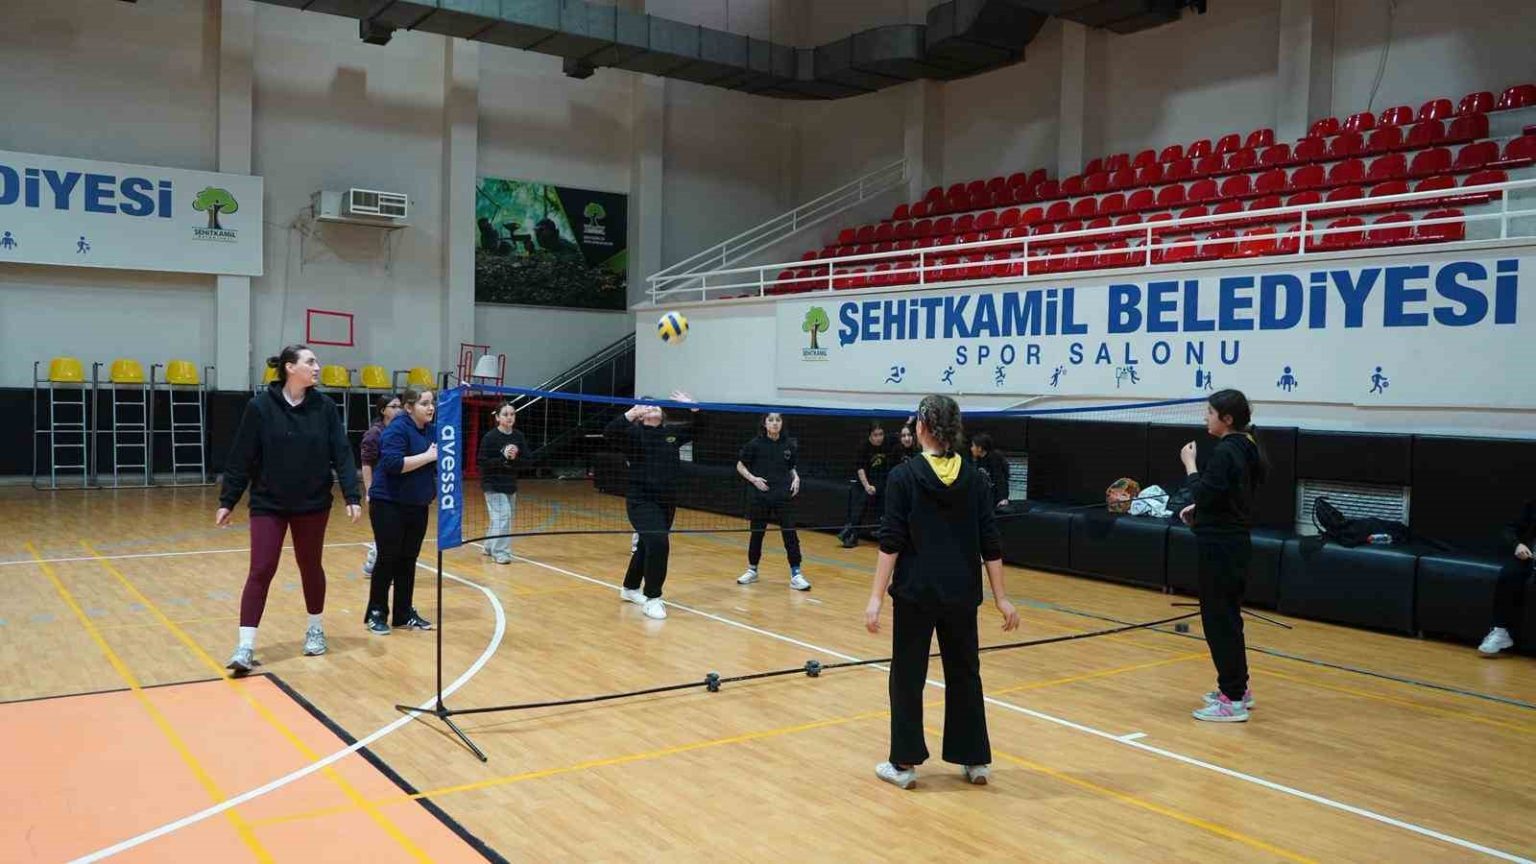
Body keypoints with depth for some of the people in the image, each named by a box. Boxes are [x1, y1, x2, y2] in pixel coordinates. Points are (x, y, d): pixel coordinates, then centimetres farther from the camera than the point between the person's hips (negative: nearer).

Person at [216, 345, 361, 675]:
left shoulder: (325, 406, -4)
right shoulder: (260, 406, -9)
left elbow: (341, 454, -5)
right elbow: (241, 458, -5)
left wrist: (352, 496, -13)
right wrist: (227, 501, -5)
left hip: (313, 504, 2)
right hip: (268, 504, -2)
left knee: (311, 567, 15)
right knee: (260, 572, -6)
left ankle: (315, 629, 33)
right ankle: (245, 646, -2)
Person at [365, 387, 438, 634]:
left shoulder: (430, 430, 7)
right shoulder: (397, 429, -15)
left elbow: (437, 463, 14)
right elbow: (393, 464, -27)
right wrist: (428, 456, -23)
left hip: (417, 506, 7)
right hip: (389, 505, -7)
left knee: (408, 560, 11)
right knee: (388, 559, 1)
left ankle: (404, 614, 20)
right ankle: (376, 614, 13)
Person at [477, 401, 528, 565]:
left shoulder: (519, 437, 0)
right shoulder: (490, 437, -13)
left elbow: (526, 460, 0)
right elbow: (482, 462, -15)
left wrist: (514, 459, -19)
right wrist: (503, 458, -24)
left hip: (511, 484, 6)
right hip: (493, 484, -6)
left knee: (508, 516, 13)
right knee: (502, 516, -13)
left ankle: (490, 546, 31)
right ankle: (500, 552, -3)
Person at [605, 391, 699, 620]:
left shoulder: (671, 434, 9)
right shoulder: (635, 434, -6)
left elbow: (698, 428, 20)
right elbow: (609, 432, -23)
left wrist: (694, 407, 5)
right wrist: (631, 414, -33)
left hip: (667, 502, 6)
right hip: (642, 501, -6)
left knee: (647, 547, 18)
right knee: (658, 543, -22)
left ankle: (630, 589, 40)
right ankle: (652, 599, -11)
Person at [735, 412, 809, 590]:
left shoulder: (790, 444, 1)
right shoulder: (756, 444, -5)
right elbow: (740, 465, 4)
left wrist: (796, 477, -4)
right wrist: (753, 478, -11)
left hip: (784, 496, 1)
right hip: (760, 496, -1)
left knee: (790, 533, -4)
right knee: (757, 533, 10)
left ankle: (796, 574, 2)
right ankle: (752, 570, 28)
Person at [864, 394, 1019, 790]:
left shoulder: (904, 476, -8)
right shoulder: (974, 478, 1)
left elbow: (891, 542, -12)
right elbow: (990, 543, 1)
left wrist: (877, 596, -10)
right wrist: (1001, 597, 6)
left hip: (916, 593, -3)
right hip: (961, 593, 4)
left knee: (908, 676, 8)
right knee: (965, 674, 16)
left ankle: (905, 764, 13)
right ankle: (975, 761, 23)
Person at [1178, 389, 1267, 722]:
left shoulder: (1225, 452, -18)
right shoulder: (1246, 450, 11)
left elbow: (1204, 494, -21)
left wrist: (1189, 464, -11)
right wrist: (1199, 508, 14)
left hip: (1220, 545, -10)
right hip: (1234, 541, 10)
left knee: (1219, 618, -4)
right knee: (1227, 616, 18)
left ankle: (1233, 700, 0)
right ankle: (1238, 687, 29)